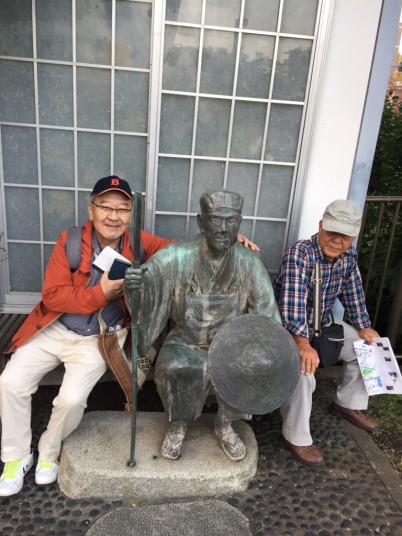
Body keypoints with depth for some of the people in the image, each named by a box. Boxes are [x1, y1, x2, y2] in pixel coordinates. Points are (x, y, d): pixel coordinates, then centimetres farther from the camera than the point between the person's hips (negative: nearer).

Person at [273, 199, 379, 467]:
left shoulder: (349, 255, -6)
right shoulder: (298, 254, -29)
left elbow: (353, 292, 9)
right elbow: (293, 303, -39)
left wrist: (364, 327, 7)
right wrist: (302, 343, -48)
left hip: (322, 323, 8)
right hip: (288, 328, -7)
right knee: (303, 371, -31)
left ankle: (349, 403, 31)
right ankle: (296, 437, -8)